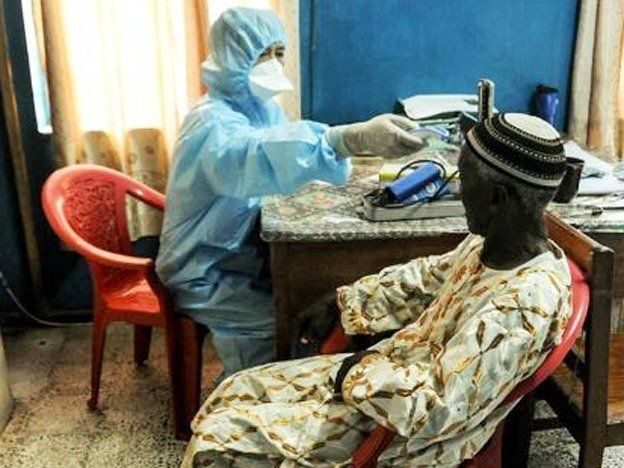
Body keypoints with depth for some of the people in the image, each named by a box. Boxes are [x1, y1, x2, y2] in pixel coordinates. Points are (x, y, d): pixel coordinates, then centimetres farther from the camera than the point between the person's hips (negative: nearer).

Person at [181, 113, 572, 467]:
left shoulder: (525, 302, -30)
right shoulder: (489, 245, -2)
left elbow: (436, 410, -32)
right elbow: (425, 278, 16)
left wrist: (360, 373, -17)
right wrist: (343, 304, 11)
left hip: (399, 436, -9)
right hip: (386, 371, 9)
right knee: (234, 392, 11)